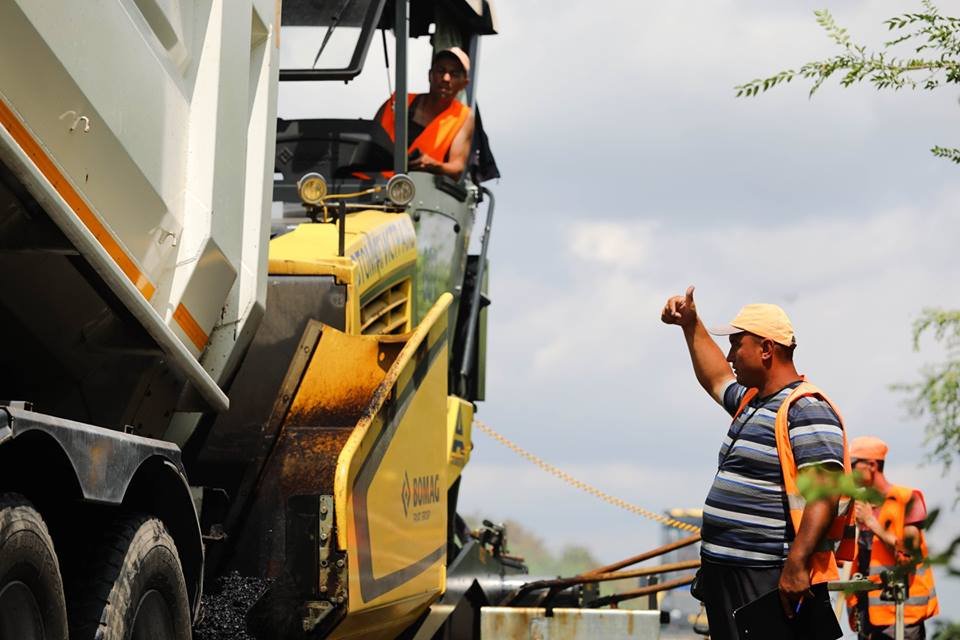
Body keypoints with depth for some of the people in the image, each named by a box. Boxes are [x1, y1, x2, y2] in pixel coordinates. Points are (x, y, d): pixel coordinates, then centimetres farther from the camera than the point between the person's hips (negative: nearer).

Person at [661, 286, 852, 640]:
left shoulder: (806, 409, -13)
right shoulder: (751, 401, 18)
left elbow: (824, 496, -22)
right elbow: (716, 378, 42)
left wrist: (796, 565, -30)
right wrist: (691, 325, 39)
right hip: (725, 575, 10)